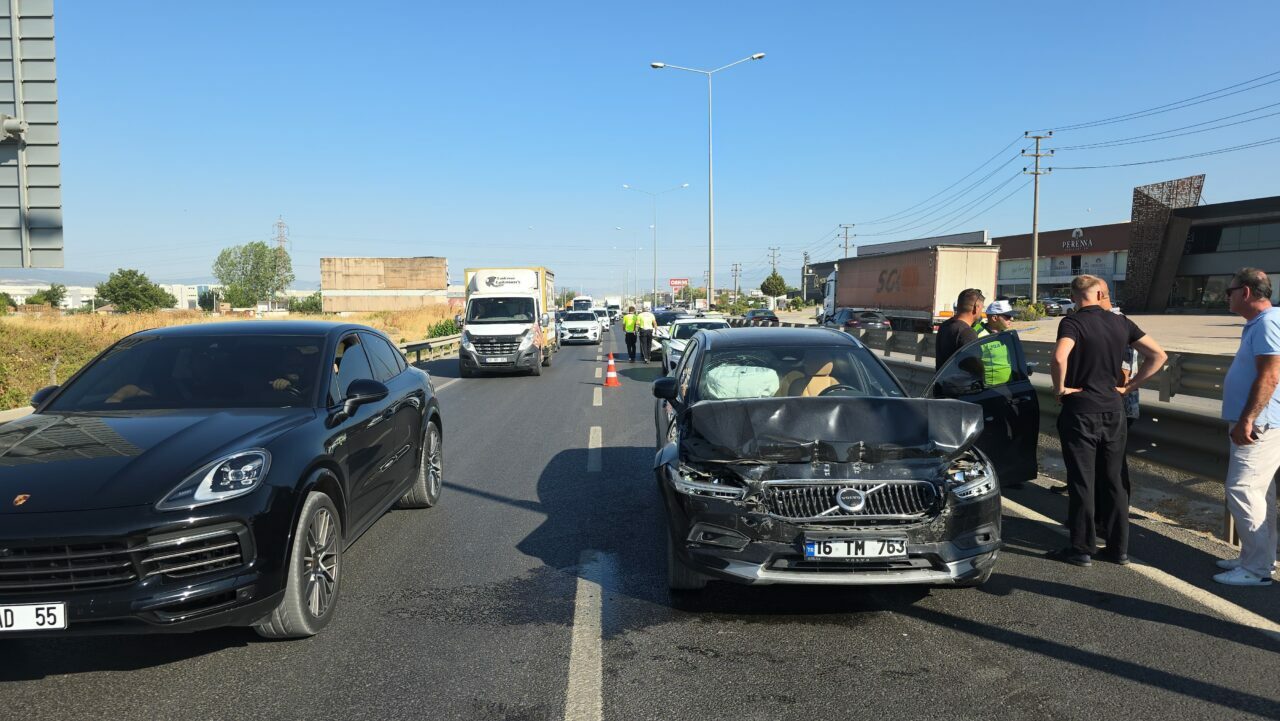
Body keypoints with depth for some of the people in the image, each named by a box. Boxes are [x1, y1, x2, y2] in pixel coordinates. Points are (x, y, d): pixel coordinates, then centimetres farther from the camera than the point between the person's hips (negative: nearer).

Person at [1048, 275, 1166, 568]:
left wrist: (1060, 388, -15)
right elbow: (1158, 356, 7)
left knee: (1082, 482, 2)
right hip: (1113, 409, 5)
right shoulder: (1121, 323, 6)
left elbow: (1059, 357, -30)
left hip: (1081, 410, -5)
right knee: (1113, 481, 13)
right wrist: (1130, 385, 9)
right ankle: (1118, 548, 19)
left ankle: (1082, 549, 8)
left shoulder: (1073, 323, -11)